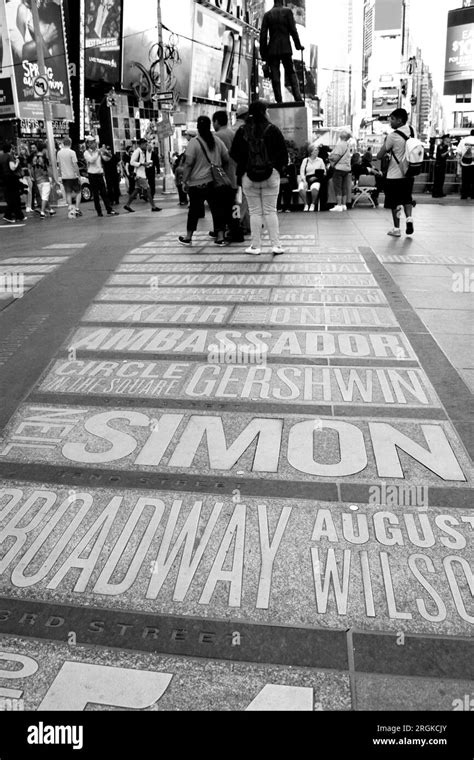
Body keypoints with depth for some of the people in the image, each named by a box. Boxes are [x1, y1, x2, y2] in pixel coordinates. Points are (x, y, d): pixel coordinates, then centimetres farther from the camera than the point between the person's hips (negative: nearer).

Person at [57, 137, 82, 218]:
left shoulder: (59, 153, 3)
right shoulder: (72, 152, -11)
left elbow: (59, 165, 10)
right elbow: (75, 165, -14)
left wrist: (60, 175, 18)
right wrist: (79, 175, -8)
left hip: (64, 176, 4)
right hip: (73, 176, -4)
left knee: (68, 193, 7)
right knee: (78, 192, 9)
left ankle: (70, 210, 0)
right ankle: (77, 209, 0)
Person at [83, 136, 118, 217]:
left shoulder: (98, 151, 10)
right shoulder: (86, 153, -3)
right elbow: (91, 160, -21)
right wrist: (97, 153, -18)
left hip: (100, 174, 4)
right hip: (92, 175, -4)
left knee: (104, 193, 1)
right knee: (95, 194, 1)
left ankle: (109, 210, -1)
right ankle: (99, 212, 7)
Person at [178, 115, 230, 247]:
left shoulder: (194, 142, -9)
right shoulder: (217, 140, 4)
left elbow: (189, 163, -11)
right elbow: (226, 159, 7)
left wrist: (184, 181, -6)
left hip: (197, 182, -3)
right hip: (215, 181, 3)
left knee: (194, 210, 7)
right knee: (217, 208, 6)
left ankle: (188, 237, 16)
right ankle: (220, 237, 5)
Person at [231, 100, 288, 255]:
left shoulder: (242, 131, 2)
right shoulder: (272, 129, -3)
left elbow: (234, 154, 6)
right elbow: (283, 152, -2)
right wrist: (280, 167, 12)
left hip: (248, 176, 1)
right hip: (270, 175, -1)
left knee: (255, 212, 5)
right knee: (270, 211, 4)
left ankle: (256, 246, 5)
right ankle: (276, 245, 3)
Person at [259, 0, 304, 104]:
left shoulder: (267, 14, 7)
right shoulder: (287, 11, 2)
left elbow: (263, 34, 3)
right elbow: (293, 30, -2)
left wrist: (263, 52, 5)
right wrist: (298, 45, 6)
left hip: (272, 49, 1)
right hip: (285, 48, -1)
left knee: (275, 77, 1)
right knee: (291, 74, 3)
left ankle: (279, 101, -6)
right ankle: (298, 98, -10)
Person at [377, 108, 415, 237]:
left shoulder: (393, 136, -16)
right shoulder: (411, 130, 3)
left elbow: (379, 156, -14)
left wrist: (386, 149, 5)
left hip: (394, 175, -5)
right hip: (409, 173, 5)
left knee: (395, 203, 7)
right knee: (407, 199, 20)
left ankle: (396, 229, 12)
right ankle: (409, 218, -1)